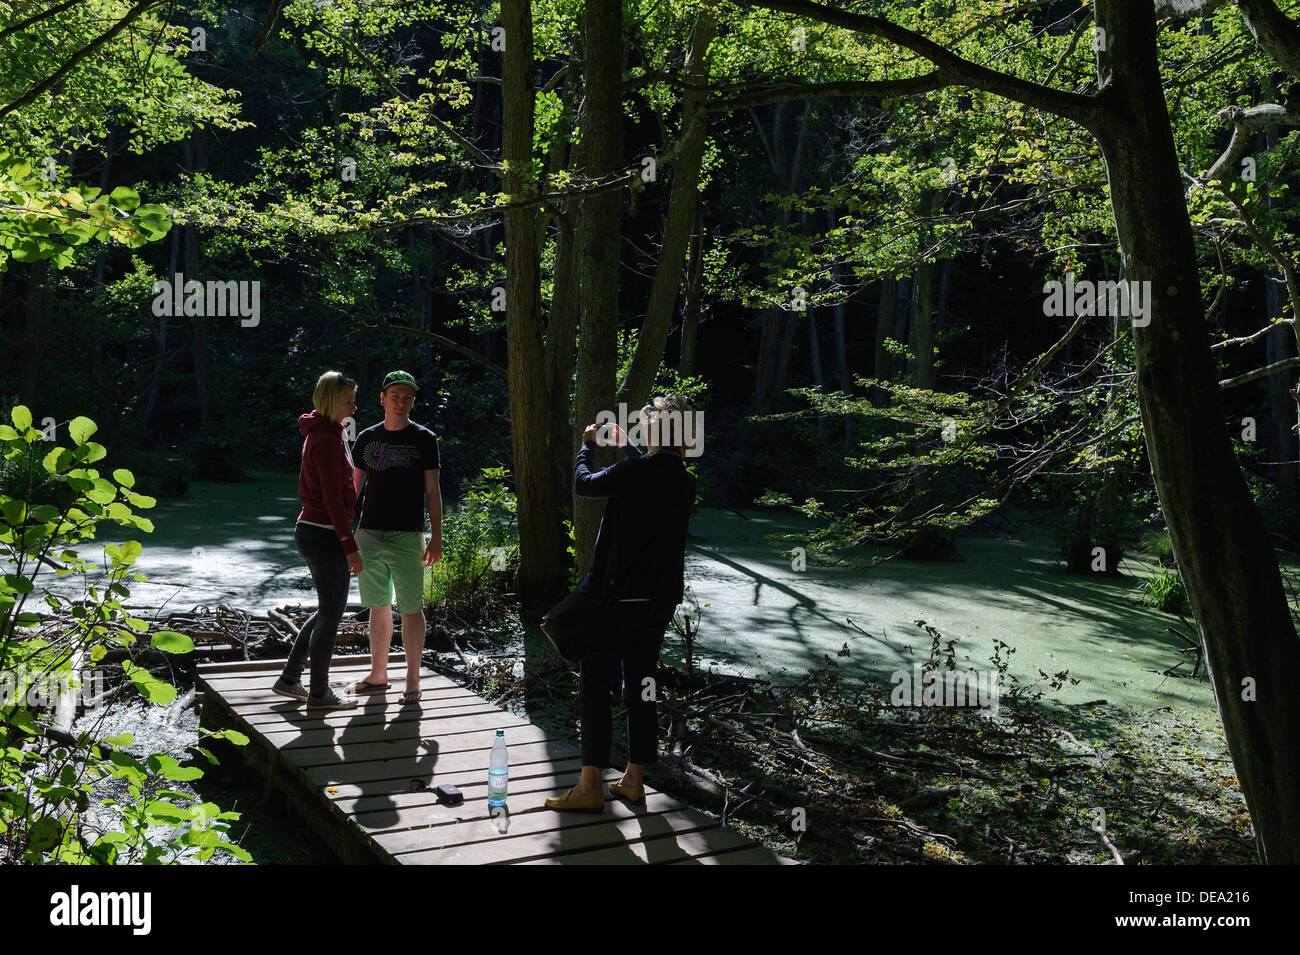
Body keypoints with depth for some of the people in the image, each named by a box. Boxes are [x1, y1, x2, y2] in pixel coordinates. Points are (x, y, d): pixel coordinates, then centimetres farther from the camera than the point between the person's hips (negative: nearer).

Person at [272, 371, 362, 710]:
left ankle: (289, 679, 25)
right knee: (331, 614, 2)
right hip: (326, 535, -10)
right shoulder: (328, 440, -18)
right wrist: (351, 547, -19)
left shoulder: (317, 434, 12)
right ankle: (319, 693, 14)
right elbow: (333, 499, -21)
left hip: (309, 530, 10)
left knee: (328, 609, 20)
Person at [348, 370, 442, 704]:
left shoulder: (424, 439, 1)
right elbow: (354, 487, 16)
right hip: (369, 534, 3)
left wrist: (436, 538, -5)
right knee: (379, 606, 11)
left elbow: (432, 491, 1)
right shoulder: (367, 438, 10)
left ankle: (412, 680, 8)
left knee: (411, 609, -2)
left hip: (406, 537, -3)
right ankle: (378, 674, 22)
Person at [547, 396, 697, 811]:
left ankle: (591, 786, 0)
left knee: (594, 686, 0)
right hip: (661, 597, 7)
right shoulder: (685, 482, 6)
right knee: (640, 686, 14)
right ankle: (634, 779, 21)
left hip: (621, 594, -7)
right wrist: (624, 444, 38)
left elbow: (584, 484, -3)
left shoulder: (637, 470, -17)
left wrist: (588, 445, 14)